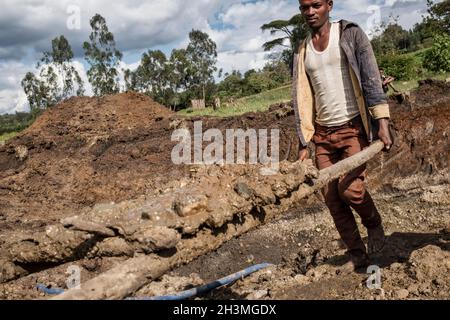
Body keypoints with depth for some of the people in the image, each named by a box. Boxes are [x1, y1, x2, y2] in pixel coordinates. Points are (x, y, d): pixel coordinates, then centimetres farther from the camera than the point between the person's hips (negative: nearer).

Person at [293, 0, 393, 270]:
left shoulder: (351, 34, 0)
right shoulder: (302, 52, 11)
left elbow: (371, 79, -8)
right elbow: (302, 99, 10)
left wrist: (382, 122, -19)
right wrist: (304, 143, 5)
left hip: (354, 128, -4)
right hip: (324, 135, 4)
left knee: (349, 188, -20)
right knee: (332, 198, 0)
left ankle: (375, 225, 13)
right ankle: (357, 255, 16)